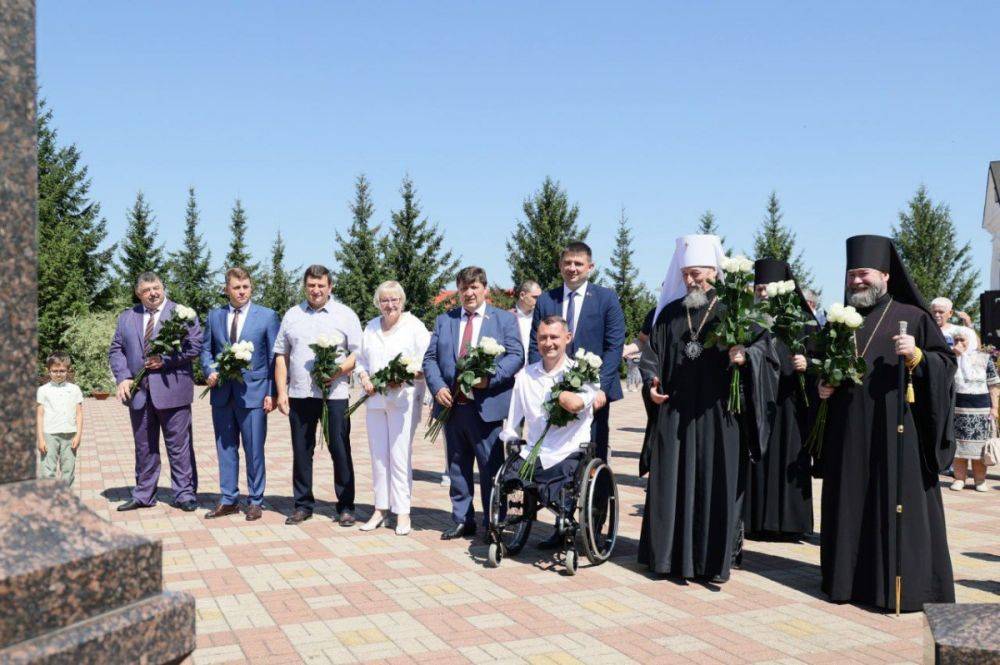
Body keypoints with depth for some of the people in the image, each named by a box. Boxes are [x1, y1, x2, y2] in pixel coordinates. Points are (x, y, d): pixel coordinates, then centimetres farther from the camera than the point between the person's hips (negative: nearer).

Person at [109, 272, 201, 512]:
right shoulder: (127, 318, 14)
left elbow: (194, 347, -5)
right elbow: (116, 350, 12)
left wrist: (165, 360, -14)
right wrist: (123, 378, -3)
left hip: (172, 391, -4)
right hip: (139, 392, 4)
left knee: (179, 446, 0)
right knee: (144, 447, 12)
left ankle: (184, 494, 8)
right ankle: (143, 496, 21)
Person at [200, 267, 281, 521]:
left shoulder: (267, 316, 0)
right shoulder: (214, 316, 10)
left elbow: (274, 357, -1)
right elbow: (206, 349, 17)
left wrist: (272, 393, -6)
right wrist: (210, 371, -4)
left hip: (253, 393, -3)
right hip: (222, 393, 3)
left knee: (254, 450, 2)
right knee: (225, 448, 10)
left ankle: (255, 501, 14)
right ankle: (228, 500, 20)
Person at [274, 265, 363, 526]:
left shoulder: (345, 315, 4)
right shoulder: (292, 315, 12)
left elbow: (358, 353, 0)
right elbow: (281, 356, 12)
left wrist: (338, 370, -17)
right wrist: (281, 392, 4)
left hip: (334, 394, -3)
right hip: (299, 395, 3)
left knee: (340, 450, 0)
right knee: (301, 451, 8)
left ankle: (346, 506, 8)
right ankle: (303, 505, 18)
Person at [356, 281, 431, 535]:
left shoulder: (414, 326, -1)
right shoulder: (371, 327, 15)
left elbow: (426, 365, -5)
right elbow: (361, 359, 21)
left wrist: (404, 378, -17)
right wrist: (364, 377, 1)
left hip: (403, 398, -5)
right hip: (375, 399, 5)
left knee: (399, 456, -7)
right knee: (378, 456, 8)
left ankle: (402, 512, 0)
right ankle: (381, 508, 16)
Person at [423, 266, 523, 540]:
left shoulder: (505, 319, 5)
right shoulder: (443, 320, 14)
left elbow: (516, 355, -4)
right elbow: (430, 358, 9)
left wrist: (490, 378, -18)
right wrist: (438, 387, -7)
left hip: (486, 406, -4)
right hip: (451, 405, 4)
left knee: (491, 467, 1)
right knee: (457, 467, 11)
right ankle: (462, 520, 22)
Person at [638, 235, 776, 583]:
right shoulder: (670, 313, 11)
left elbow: (761, 344, -6)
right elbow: (654, 355, 14)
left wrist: (744, 355, -27)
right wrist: (652, 383, -3)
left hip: (717, 413, -3)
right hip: (674, 411, 3)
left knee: (716, 483, 1)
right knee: (672, 481, 5)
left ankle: (714, 560, 11)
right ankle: (671, 554, 15)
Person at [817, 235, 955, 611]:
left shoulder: (912, 317, 1)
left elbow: (946, 364, -4)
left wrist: (917, 355, -22)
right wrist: (821, 386, 3)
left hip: (895, 430, -4)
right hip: (848, 435, 4)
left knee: (899, 505, -3)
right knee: (851, 505, 7)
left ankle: (903, 584, 5)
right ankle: (850, 578, 16)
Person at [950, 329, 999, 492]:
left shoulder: (984, 358, 6)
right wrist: (954, 356, -12)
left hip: (981, 409, -1)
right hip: (957, 408, 1)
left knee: (979, 446, 0)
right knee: (958, 444, 1)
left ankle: (980, 480, 7)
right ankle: (959, 478, 8)